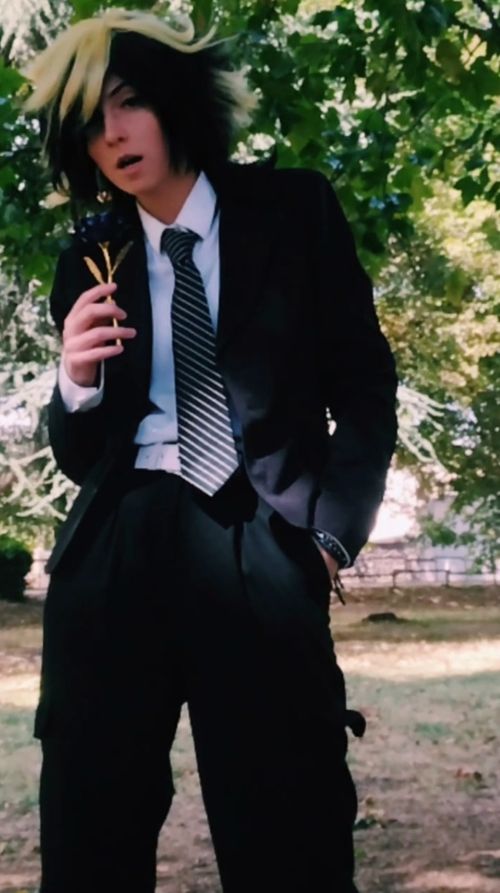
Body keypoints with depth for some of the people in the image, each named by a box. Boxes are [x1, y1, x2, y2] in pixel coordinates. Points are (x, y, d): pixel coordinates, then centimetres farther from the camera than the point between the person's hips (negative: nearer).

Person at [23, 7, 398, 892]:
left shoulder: (294, 211, 8)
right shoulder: (91, 261, 14)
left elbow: (365, 386, 7)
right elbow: (76, 457, 16)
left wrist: (333, 532, -5)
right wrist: (76, 384, -6)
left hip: (256, 551, -2)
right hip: (114, 555, 3)